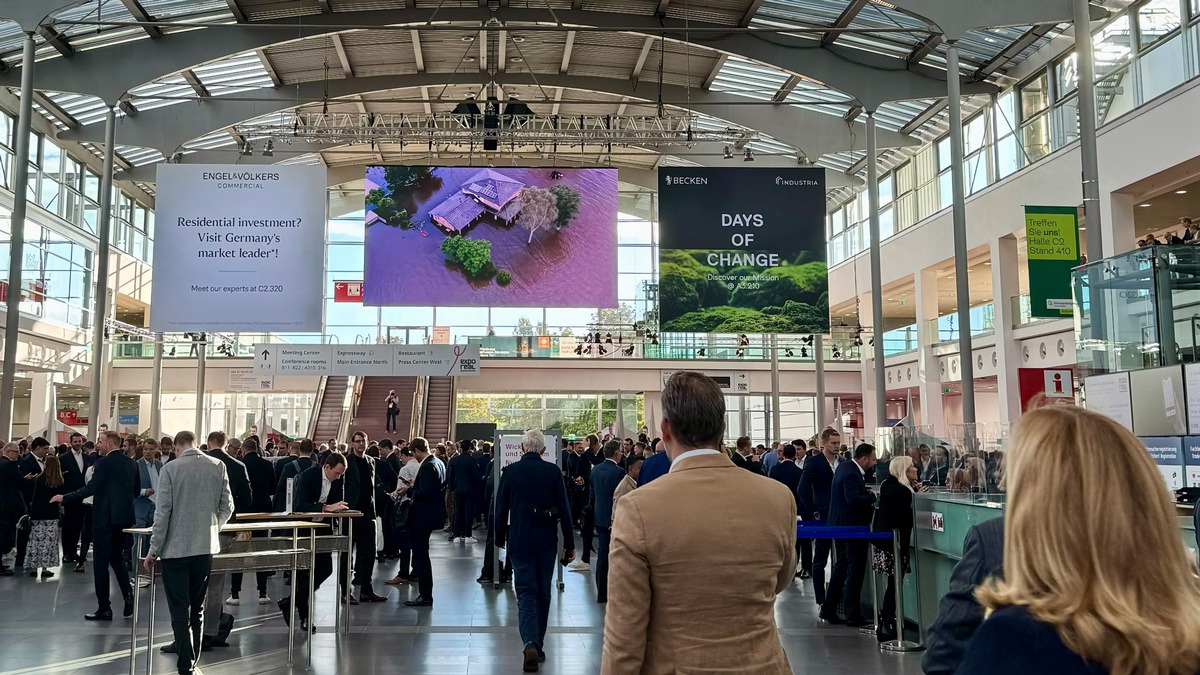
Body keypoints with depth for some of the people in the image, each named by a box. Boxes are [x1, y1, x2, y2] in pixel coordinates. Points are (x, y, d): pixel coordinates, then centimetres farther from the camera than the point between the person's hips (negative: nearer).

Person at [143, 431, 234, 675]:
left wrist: (153, 551, -4)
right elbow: (227, 507, 4)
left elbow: (162, 512, -10)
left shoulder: (171, 468, -9)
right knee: (197, 609, 15)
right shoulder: (218, 466, 1)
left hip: (176, 548, -3)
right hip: (206, 547, 3)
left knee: (180, 611, 0)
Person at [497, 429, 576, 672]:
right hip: (547, 541, 1)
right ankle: (538, 646, 22)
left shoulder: (510, 471, -4)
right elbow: (564, 509, -5)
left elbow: (501, 508, 1)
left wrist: (500, 538, 15)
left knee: (526, 593, 1)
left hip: (520, 540, -1)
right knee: (543, 592, 15)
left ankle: (530, 643, -20)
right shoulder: (552, 471, -5)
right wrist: (569, 543, 2)